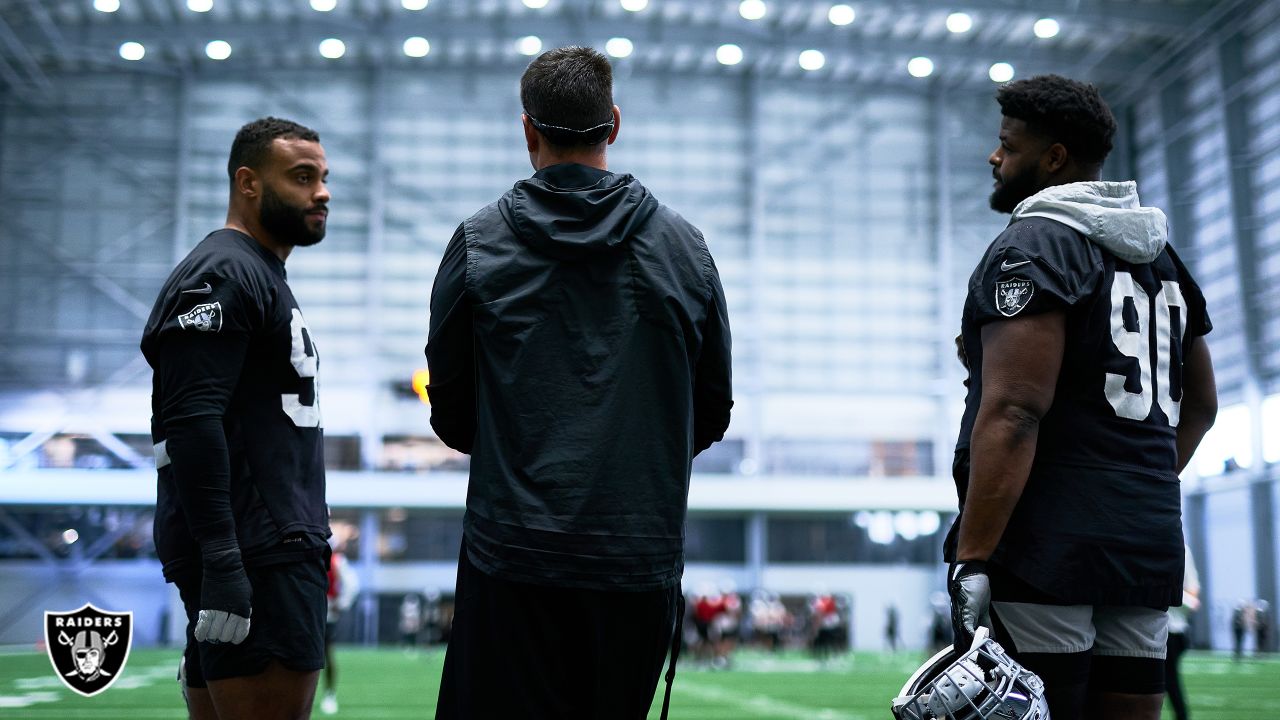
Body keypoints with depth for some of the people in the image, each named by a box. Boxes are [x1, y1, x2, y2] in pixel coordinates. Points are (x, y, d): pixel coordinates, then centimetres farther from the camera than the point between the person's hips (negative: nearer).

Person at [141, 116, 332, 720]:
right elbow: (192, 421, -20)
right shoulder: (222, 275, -9)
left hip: (277, 546, 10)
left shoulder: (262, 277, 23)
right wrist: (222, 563, -25)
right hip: (254, 556, -10)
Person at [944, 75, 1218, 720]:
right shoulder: (1160, 256, 18)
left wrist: (970, 560, -21)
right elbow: (1200, 405, 25)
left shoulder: (1032, 246, -8)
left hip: (1045, 547, -8)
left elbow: (1014, 412, -19)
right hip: (1150, 546, 8)